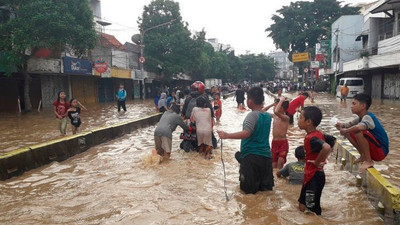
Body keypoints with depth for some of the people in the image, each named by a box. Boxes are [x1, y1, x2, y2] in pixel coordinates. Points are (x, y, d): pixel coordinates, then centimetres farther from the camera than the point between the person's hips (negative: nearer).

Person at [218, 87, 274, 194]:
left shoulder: (252, 115, -14)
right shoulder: (268, 116, 7)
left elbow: (246, 133, -28)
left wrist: (227, 135, -28)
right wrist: (260, 105, 28)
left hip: (251, 155, -7)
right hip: (266, 155, 7)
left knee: (249, 189, 4)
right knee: (266, 186, 15)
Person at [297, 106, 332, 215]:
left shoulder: (311, 138, -24)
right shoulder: (318, 134, 5)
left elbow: (326, 148, -41)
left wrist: (317, 163, -26)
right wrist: (321, 160, 11)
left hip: (314, 177, -9)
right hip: (311, 176, 9)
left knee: (311, 211, 3)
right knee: (303, 206, 19)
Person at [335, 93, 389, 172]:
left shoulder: (368, 117, -23)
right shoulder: (361, 117, 5)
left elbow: (359, 127, -45)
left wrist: (345, 131, -27)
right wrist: (342, 125, -10)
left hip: (380, 151, -9)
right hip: (372, 150, 9)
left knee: (358, 132, -31)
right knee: (349, 132, 7)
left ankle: (368, 161, -15)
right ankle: (363, 156, 11)